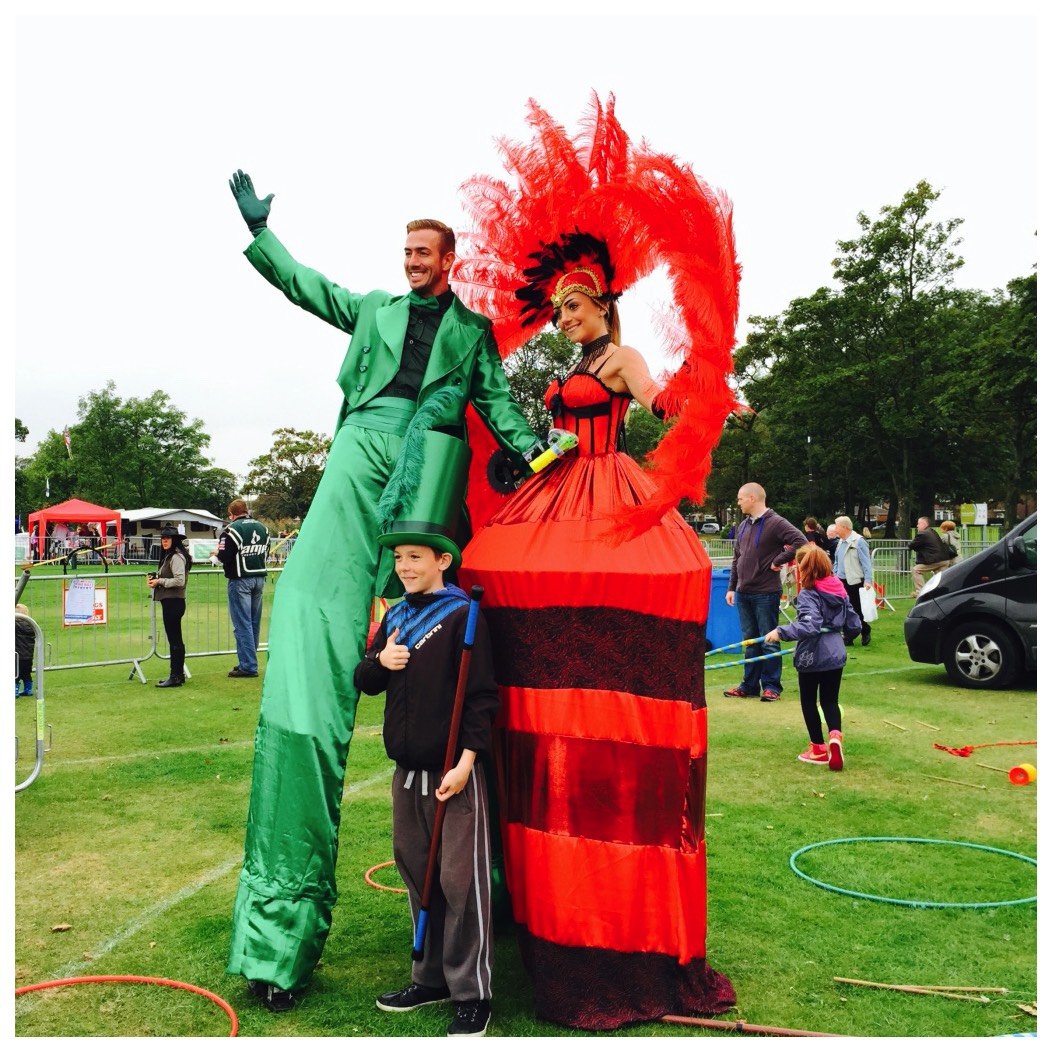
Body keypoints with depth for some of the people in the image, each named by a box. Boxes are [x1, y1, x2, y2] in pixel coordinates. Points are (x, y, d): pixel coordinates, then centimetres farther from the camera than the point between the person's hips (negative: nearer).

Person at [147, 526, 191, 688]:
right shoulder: (168, 556, 17)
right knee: (175, 639, 15)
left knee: (174, 639, -6)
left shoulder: (176, 557, -14)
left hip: (174, 602, -11)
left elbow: (180, 580, -22)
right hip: (169, 601, 11)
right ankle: (179, 674, 23)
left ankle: (176, 677, -1)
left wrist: (160, 581, -15)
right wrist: (155, 578, 5)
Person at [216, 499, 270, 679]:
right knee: (254, 622, 14)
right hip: (259, 578, 6)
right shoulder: (262, 528, 8)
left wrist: (217, 553, 6)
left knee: (242, 624, -3)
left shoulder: (231, 529, -11)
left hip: (240, 580, -6)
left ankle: (248, 666, -3)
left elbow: (224, 557, -14)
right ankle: (249, 662, 23)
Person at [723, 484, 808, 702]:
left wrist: (777, 561, -15)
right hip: (743, 593, 7)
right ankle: (750, 685, 20)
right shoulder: (744, 525, 13)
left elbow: (801, 542, -21)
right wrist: (732, 587, 13)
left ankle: (771, 686, 10)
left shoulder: (776, 523, -11)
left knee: (768, 642, 1)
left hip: (766, 593, -7)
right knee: (750, 641, 13)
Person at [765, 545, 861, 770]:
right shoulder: (840, 591, 4)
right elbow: (855, 626, 10)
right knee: (830, 700, 15)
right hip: (836, 655, 6)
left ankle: (819, 748, 19)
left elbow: (809, 626, -32)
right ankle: (835, 734, -12)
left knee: (808, 701, 12)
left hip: (811, 657, -6)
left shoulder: (808, 595, -18)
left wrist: (780, 632, -32)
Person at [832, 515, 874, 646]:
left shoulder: (859, 541, -13)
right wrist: (835, 575, 15)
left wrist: (868, 580, -20)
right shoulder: (840, 542, 12)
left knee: (857, 611, -1)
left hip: (855, 581, -8)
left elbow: (866, 562, -15)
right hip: (841, 581, 8)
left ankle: (866, 632, 19)